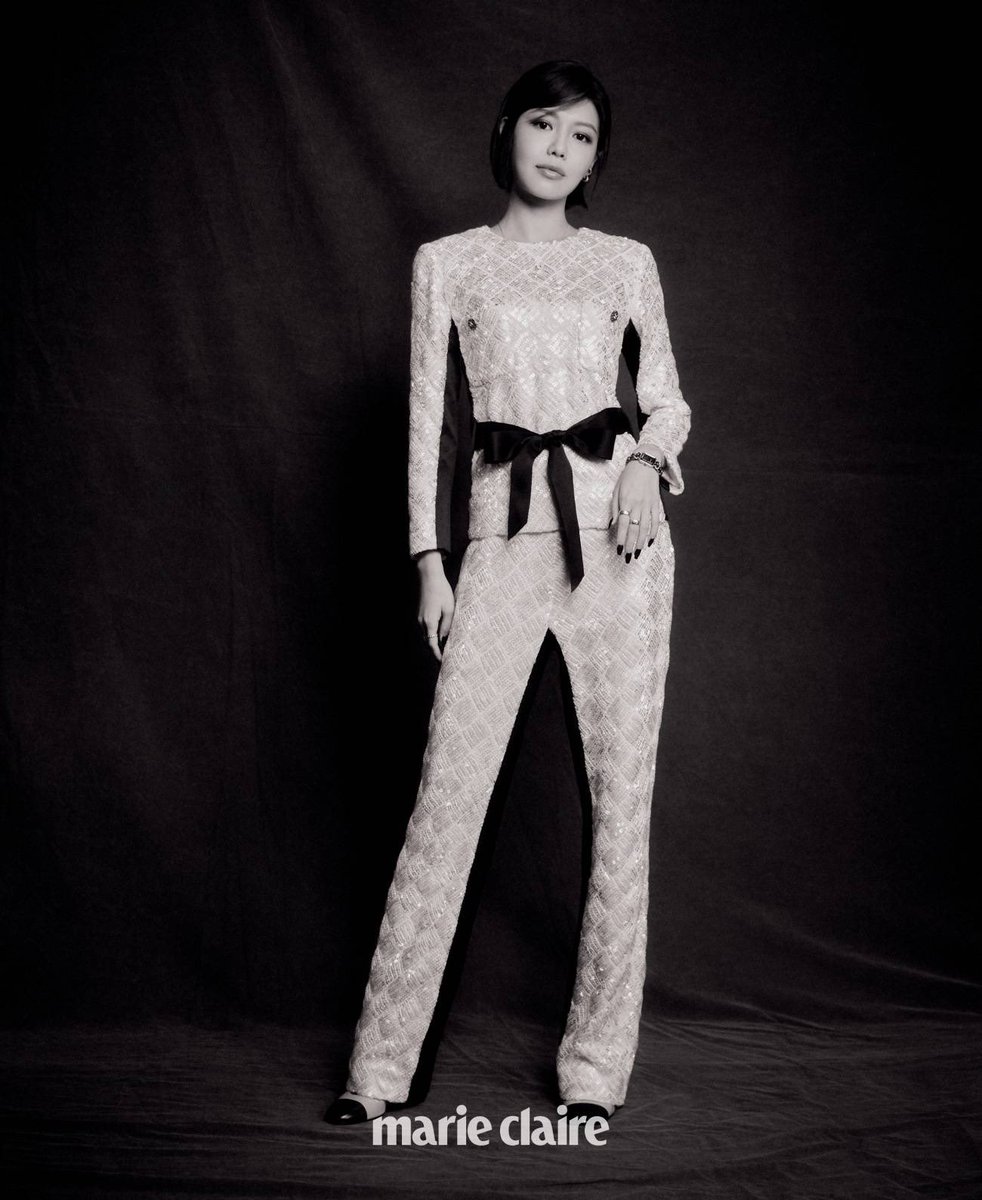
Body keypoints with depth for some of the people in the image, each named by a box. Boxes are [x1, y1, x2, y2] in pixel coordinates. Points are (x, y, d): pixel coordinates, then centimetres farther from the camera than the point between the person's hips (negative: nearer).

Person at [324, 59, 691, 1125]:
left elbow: (666, 396, 16)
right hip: (503, 529, -1)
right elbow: (430, 416, 10)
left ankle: (597, 1066, 10)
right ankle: (381, 1067, 5)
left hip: (617, 524, 1)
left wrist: (649, 459, -6)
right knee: (448, 792, -5)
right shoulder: (447, 263, 12)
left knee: (622, 792, 0)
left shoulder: (627, 262, 13)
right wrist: (429, 558, 4)